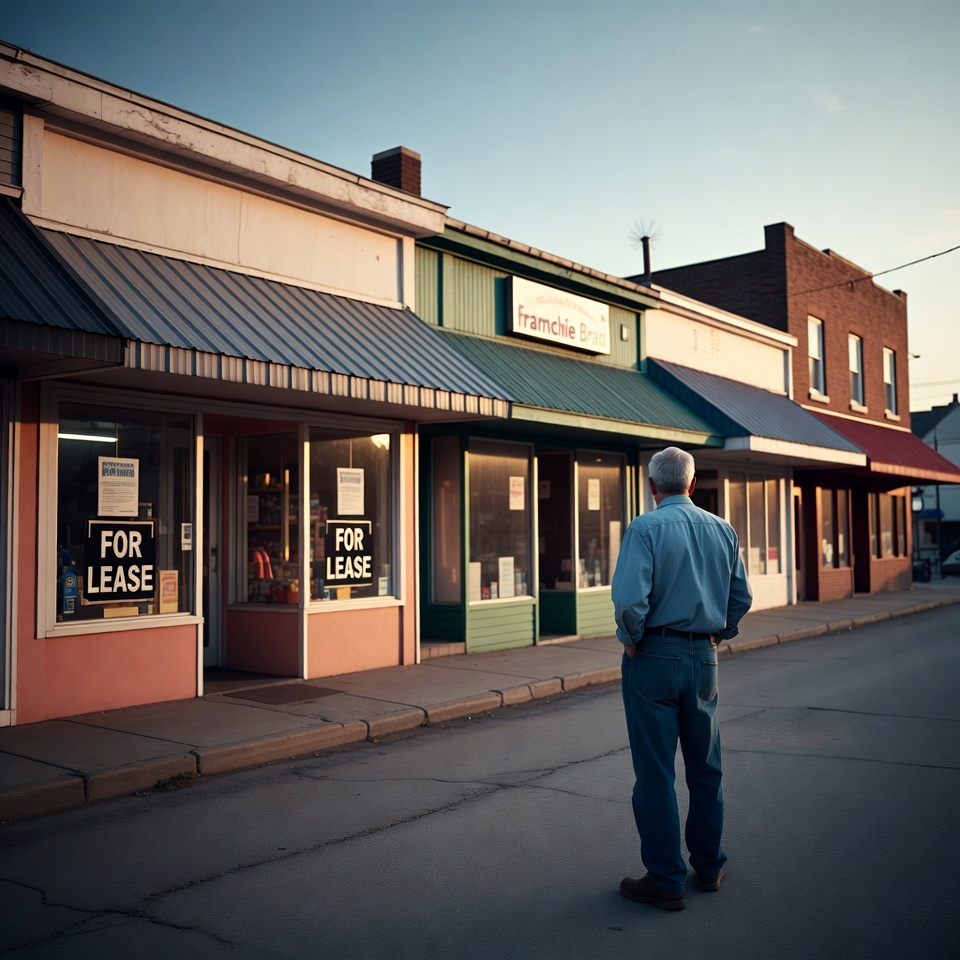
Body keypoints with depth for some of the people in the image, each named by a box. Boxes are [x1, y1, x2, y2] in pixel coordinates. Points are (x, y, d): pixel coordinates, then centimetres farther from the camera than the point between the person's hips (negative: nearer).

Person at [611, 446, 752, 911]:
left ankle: (666, 880, 9)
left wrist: (630, 640, -7)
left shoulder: (645, 528, -12)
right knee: (706, 767, 17)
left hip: (654, 657, -5)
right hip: (704, 657, 6)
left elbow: (629, 598, -22)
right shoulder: (723, 530, 6)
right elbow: (741, 597, 10)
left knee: (656, 772, 2)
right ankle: (709, 866, 30)